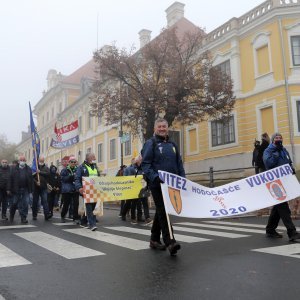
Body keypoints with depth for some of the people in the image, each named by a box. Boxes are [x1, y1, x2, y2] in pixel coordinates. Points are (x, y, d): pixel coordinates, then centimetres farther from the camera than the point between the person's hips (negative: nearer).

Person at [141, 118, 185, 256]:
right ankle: (170, 242, -14)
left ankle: (154, 240, 26)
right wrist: (155, 177, -23)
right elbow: (145, 164, -9)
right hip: (157, 184, -6)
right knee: (163, 212, -12)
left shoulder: (172, 145, 18)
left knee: (161, 212, 14)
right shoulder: (150, 143, -1)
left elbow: (179, 164, 18)